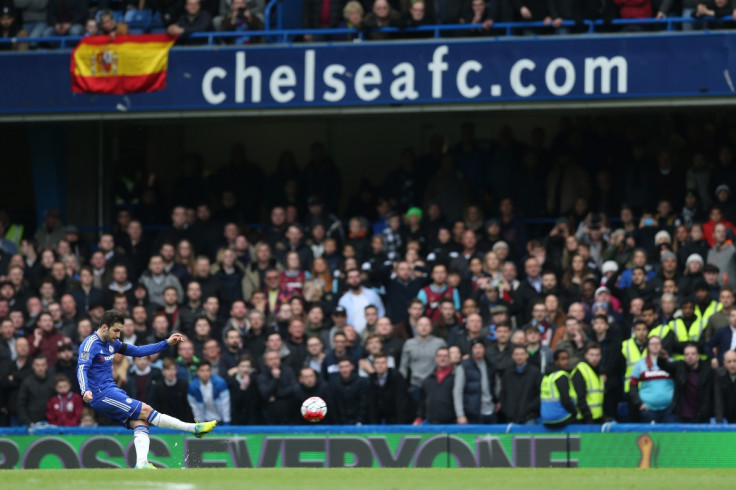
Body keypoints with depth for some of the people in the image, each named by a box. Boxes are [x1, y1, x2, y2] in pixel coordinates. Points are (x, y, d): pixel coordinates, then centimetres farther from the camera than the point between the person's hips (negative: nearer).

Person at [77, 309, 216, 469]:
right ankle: (194, 429, -11)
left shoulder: (111, 343, 15)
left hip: (112, 392, 9)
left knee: (140, 422, -11)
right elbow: (82, 369, -23)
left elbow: (138, 351, 23)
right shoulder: (91, 344, -11)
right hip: (101, 395, -9)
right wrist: (85, 391, -42)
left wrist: (167, 343, 17)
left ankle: (141, 463, -25)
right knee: (145, 411, -13)